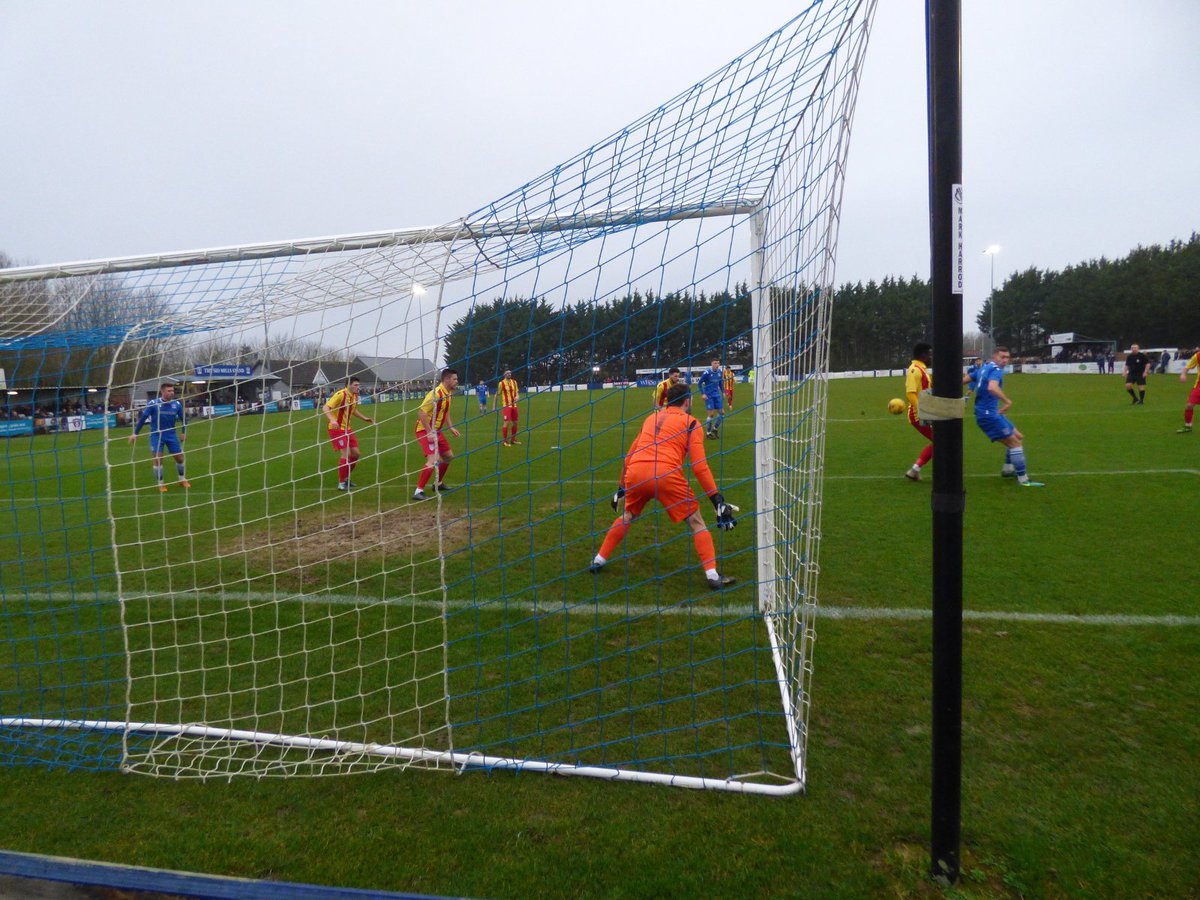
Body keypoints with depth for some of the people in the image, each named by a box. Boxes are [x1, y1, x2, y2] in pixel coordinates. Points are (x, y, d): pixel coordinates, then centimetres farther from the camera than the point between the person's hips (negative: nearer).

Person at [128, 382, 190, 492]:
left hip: (171, 435, 3)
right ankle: (161, 484, 10)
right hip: (156, 435, -3)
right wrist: (135, 433, -7)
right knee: (158, 459, -6)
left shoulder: (177, 404, -5)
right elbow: (142, 418, -7)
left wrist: (183, 432, 3)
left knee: (179, 458, 5)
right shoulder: (153, 403, -13)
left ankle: (182, 480, 25)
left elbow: (183, 418, 10)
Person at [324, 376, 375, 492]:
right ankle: (341, 483, -2)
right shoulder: (340, 395, -19)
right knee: (346, 454, -15)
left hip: (347, 428, 8)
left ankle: (346, 478, 26)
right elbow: (325, 408, -26)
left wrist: (365, 418, 17)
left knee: (355, 453, 7)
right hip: (336, 429, -8)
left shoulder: (355, 396, 5)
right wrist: (332, 419, -41)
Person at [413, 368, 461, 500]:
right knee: (433, 460, -22)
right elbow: (421, 412, -26)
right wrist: (429, 432, -27)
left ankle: (438, 483, 37)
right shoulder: (436, 394, -23)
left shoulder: (449, 394, 6)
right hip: (425, 430, -10)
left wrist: (450, 427, 15)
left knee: (448, 456, 19)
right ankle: (419, 491, -14)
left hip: (436, 430, 10)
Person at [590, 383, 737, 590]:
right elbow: (699, 466, 1)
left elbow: (629, 455, 28)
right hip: (666, 474, -5)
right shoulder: (690, 422, 12)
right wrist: (716, 498, 2)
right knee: (696, 522, 10)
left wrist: (621, 487, 37)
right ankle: (712, 576, 4)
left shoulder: (651, 417, 27)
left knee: (627, 516, 30)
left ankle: (598, 561, 35)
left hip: (635, 473, 5)